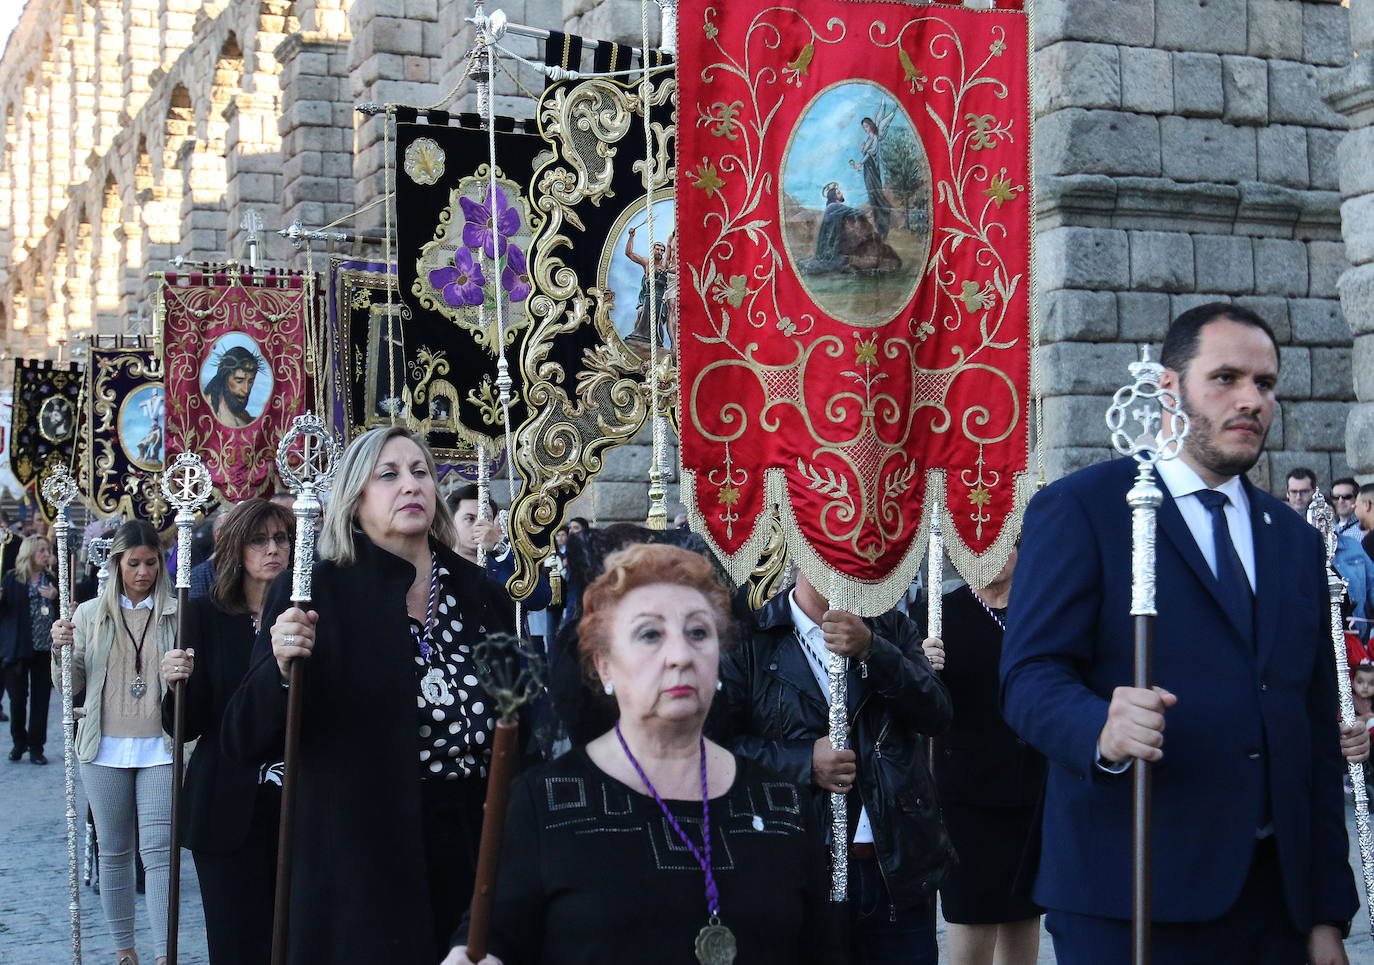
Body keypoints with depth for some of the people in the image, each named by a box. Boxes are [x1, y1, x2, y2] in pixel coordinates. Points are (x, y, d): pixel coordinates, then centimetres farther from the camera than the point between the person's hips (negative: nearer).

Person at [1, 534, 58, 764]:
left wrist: (55, 597, -9)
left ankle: (36, 747, 11)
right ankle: (19, 741, 21)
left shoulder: (51, 580, 9)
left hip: (46, 648, 2)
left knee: (40, 699, 3)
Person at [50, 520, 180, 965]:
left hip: (159, 748, -2)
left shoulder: (177, 614, 1)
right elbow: (70, 685, 9)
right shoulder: (90, 614, 7)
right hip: (105, 749, 2)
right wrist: (60, 648, -10)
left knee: (158, 850, -9)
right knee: (114, 850, 10)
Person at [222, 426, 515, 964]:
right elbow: (243, 745, -9)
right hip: (361, 861, -4)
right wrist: (280, 668, -26)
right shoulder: (316, 593, -7)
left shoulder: (479, 594, 5)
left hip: (471, 854, 4)